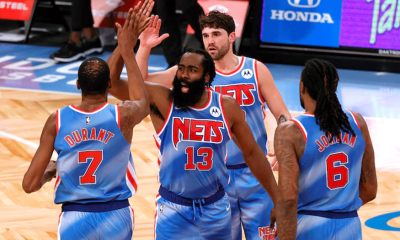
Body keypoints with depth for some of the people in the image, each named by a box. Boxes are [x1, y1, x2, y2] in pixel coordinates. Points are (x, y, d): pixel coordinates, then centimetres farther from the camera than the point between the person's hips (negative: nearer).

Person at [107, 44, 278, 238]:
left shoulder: (227, 107, -4)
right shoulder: (161, 100, -10)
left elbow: (252, 153, 7)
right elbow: (111, 82, -19)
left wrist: (279, 201, 8)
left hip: (216, 208, 2)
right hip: (173, 210, -2)